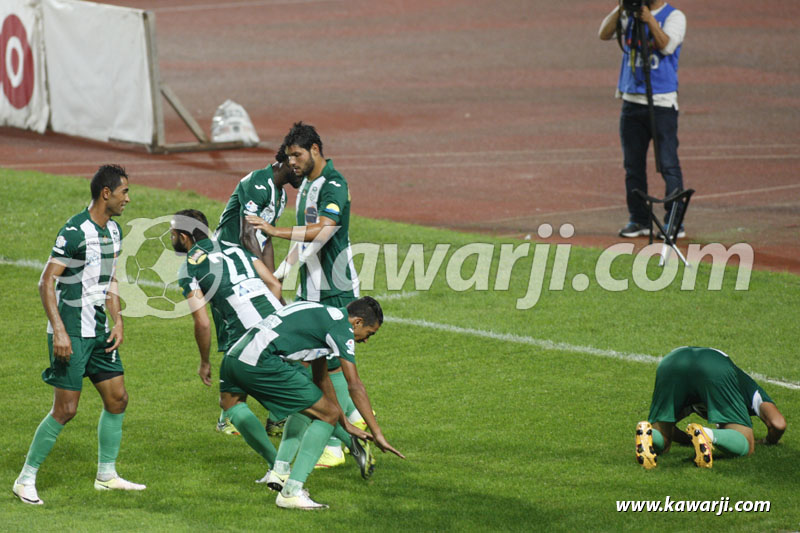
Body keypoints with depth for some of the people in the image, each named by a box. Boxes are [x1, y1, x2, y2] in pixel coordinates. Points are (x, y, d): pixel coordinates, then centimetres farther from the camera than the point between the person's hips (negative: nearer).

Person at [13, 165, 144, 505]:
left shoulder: (114, 231, 9)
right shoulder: (74, 232, -18)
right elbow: (46, 283, -18)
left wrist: (117, 321, 9)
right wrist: (58, 331, -23)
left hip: (99, 332, 9)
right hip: (70, 334, -9)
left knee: (117, 399, 10)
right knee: (65, 410, -8)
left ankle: (106, 475, 23)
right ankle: (25, 480, 3)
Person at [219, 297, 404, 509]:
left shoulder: (321, 317, 29)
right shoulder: (341, 326, 2)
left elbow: (321, 379, 38)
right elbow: (355, 386, -4)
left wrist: (345, 424, 41)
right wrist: (377, 434, 0)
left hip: (233, 356, 9)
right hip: (261, 363, -9)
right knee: (327, 414, 0)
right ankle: (291, 491, -6)